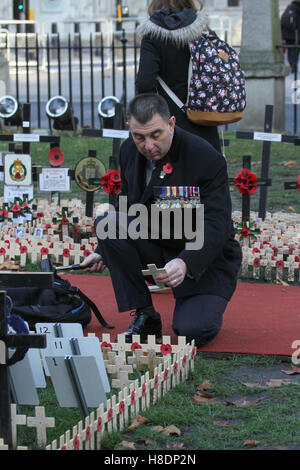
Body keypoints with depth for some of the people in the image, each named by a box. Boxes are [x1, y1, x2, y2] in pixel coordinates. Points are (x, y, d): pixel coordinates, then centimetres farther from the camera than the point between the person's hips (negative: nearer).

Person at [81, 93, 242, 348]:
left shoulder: (208, 159, -23)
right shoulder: (129, 151, -4)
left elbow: (215, 227, -28)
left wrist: (185, 263, -44)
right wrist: (105, 250, 6)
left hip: (204, 257, -5)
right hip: (155, 245, 5)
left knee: (191, 331, -26)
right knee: (106, 223, -21)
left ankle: (201, 304, 15)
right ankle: (145, 317, -10)